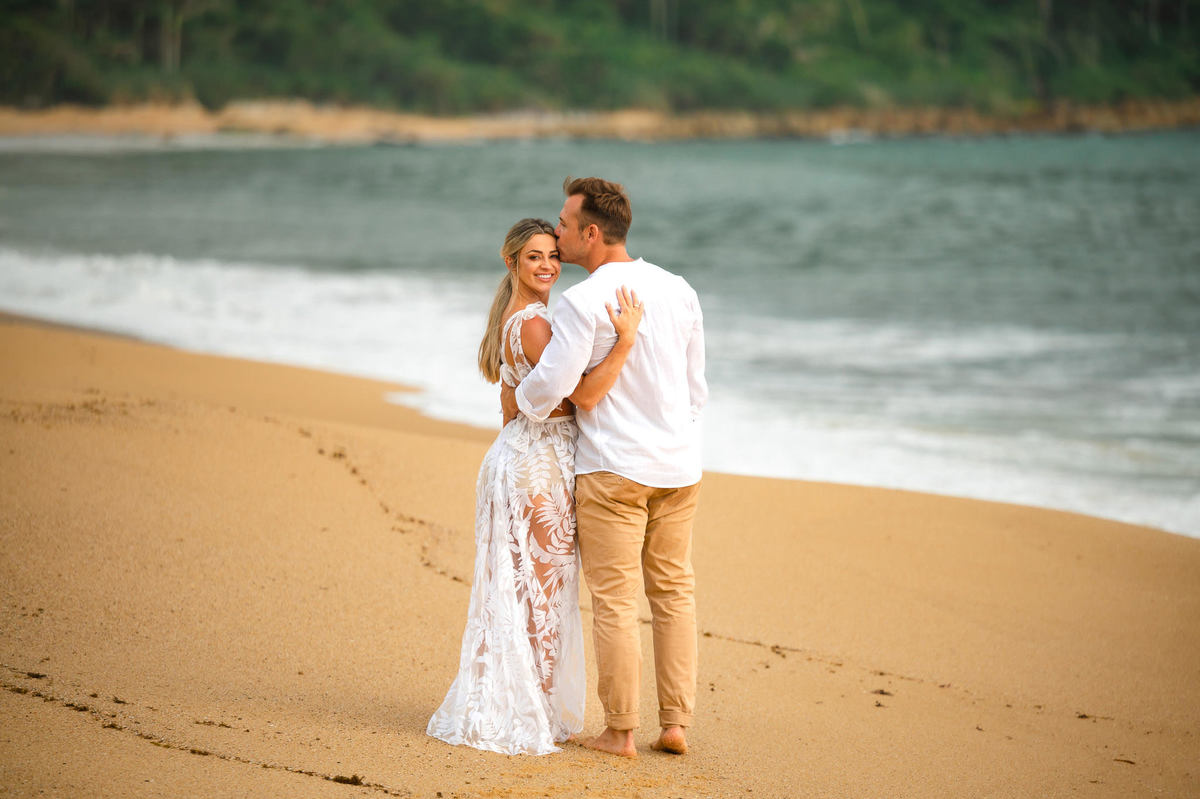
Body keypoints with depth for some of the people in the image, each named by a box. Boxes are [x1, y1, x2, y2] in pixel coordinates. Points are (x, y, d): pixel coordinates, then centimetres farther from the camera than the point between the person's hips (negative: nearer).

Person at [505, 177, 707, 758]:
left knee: (614, 602, 1)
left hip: (613, 469, -6)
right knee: (674, 592, 13)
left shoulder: (582, 302, -15)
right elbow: (696, 387, 12)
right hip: (679, 466, 6)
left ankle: (620, 732, 6)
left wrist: (516, 401, 4)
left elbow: (550, 387, -18)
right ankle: (676, 723, 14)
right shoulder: (679, 290, 6)